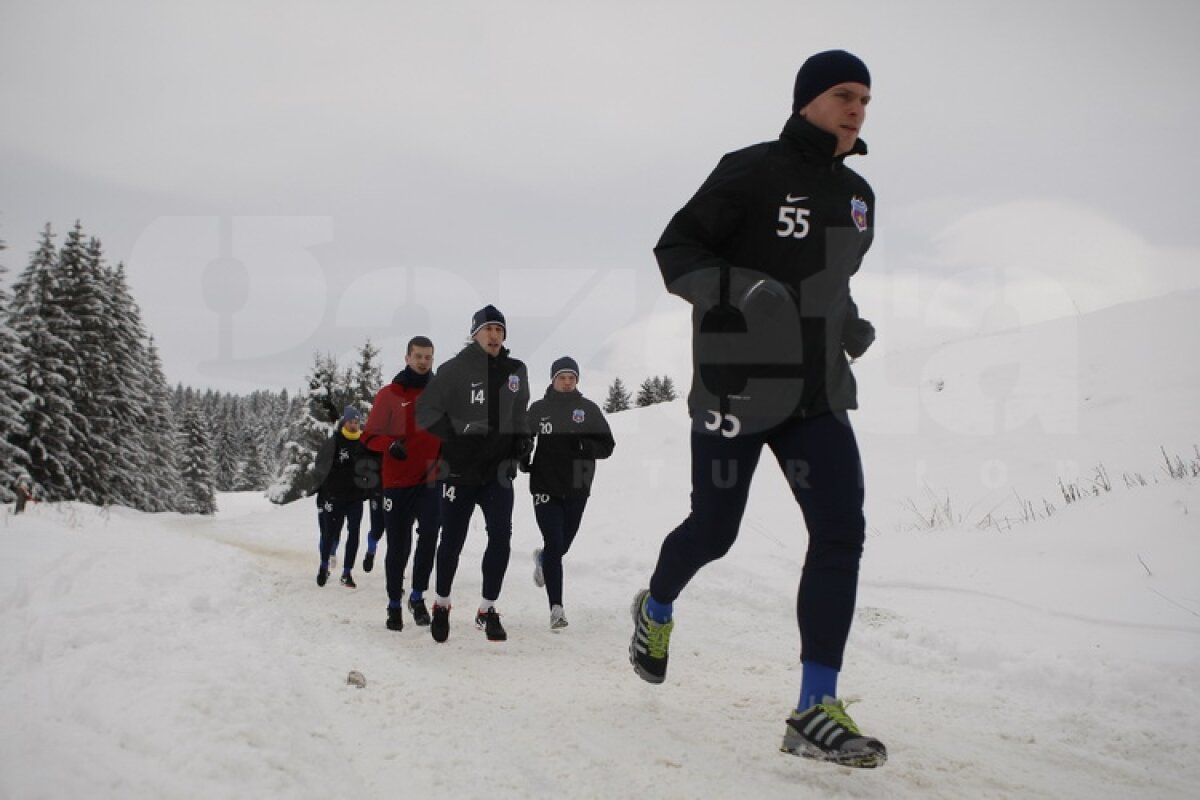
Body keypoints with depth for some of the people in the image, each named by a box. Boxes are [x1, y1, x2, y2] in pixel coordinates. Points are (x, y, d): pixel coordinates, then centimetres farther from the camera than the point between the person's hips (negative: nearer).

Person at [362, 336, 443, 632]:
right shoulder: (389, 395, 2)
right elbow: (370, 435, -1)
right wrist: (391, 445, -21)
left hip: (430, 480, 1)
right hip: (397, 482, -1)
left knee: (429, 533, -18)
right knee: (398, 546, 4)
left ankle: (418, 596, 1)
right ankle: (395, 605, 21)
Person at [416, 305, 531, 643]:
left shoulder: (516, 371, 6)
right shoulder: (454, 369, -9)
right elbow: (425, 410, -9)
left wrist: (521, 440, 4)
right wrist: (457, 431, -21)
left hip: (498, 470, 3)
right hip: (460, 470, -3)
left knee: (501, 539, -7)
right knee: (452, 541, 7)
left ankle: (487, 610, 9)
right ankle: (441, 605, 29)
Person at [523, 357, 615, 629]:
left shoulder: (588, 409, 1)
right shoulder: (538, 409, 2)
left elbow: (607, 445, 2)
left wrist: (583, 446, -17)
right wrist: (524, 462, -2)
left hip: (577, 488, 2)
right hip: (545, 486, -2)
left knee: (562, 545, 14)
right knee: (554, 544, -10)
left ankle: (543, 558, 50)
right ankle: (556, 607, -6)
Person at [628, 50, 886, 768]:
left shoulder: (857, 195, 14)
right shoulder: (751, 172, -7)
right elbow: (675, 251, -9)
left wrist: (852, 326, 8)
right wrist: (741, 287, -26)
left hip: (819, 392, 6)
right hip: (738, 388, -5)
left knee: (842, 531, -10)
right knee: (713, 532, 5)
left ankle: (817, 710, -6)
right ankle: (657, 608, 40)